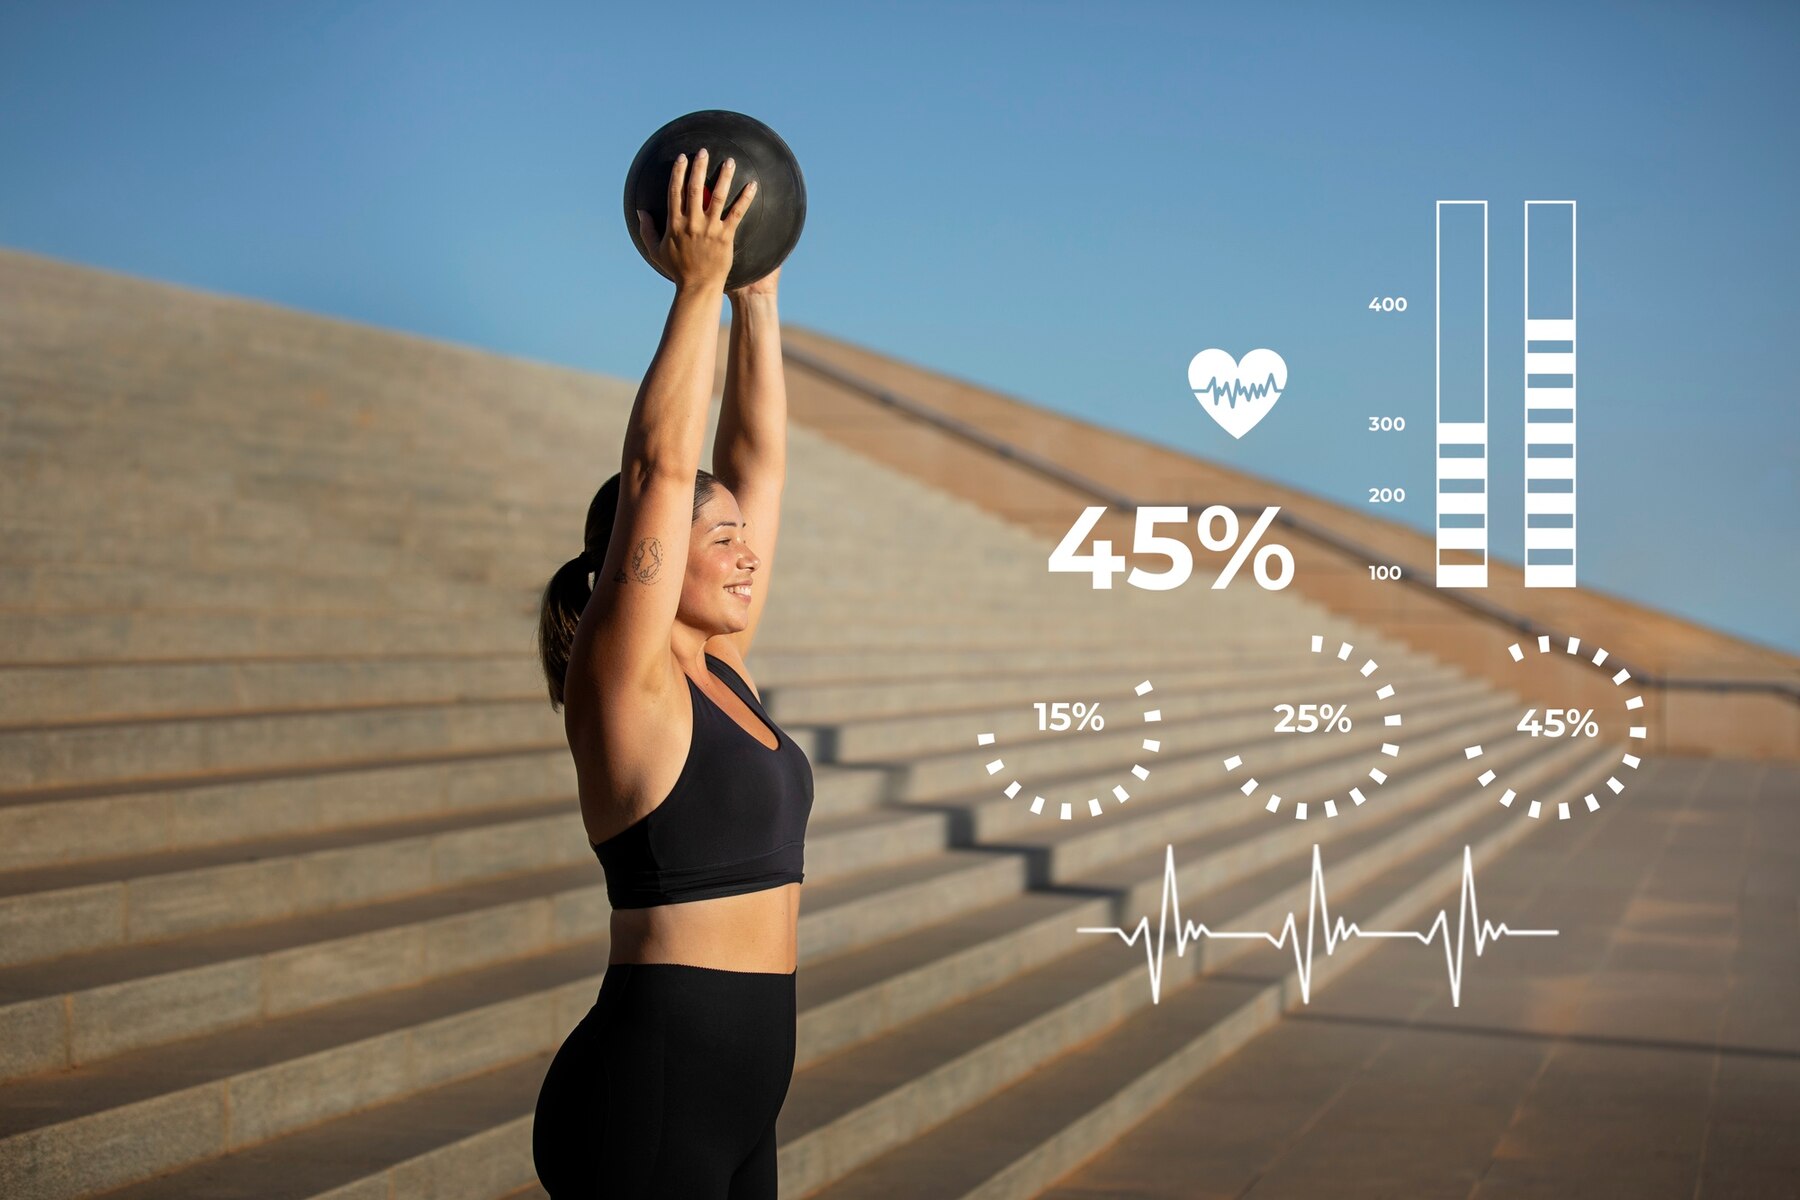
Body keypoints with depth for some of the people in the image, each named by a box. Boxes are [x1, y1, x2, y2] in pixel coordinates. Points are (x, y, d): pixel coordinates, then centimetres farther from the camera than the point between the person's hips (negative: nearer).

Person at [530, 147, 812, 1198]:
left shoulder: (717, 669, 10)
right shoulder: (624, 683, -10)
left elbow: (756, 462, 12)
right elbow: (657, 470, -19)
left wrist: (760, 294, 11)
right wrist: (697, 289, -16)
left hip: (735, 1095, 9)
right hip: (647, 1085, -8)